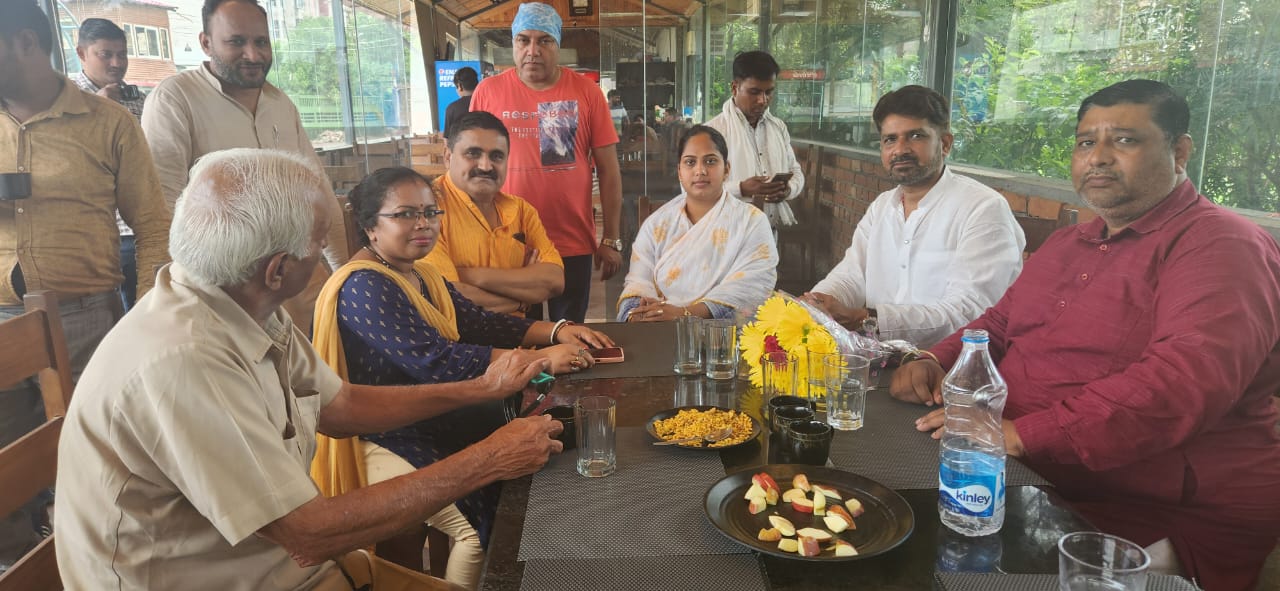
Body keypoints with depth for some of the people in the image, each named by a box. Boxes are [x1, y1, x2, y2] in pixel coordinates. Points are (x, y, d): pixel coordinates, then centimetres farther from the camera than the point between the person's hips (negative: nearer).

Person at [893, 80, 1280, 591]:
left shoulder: (1222, 247, -10)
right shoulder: (1066, 244, 18)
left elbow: (1186, 380, -25)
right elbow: (999, 325, 24)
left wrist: (1024, 433, -29)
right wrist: (937, 361, 1)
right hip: (1024, 477, 7)